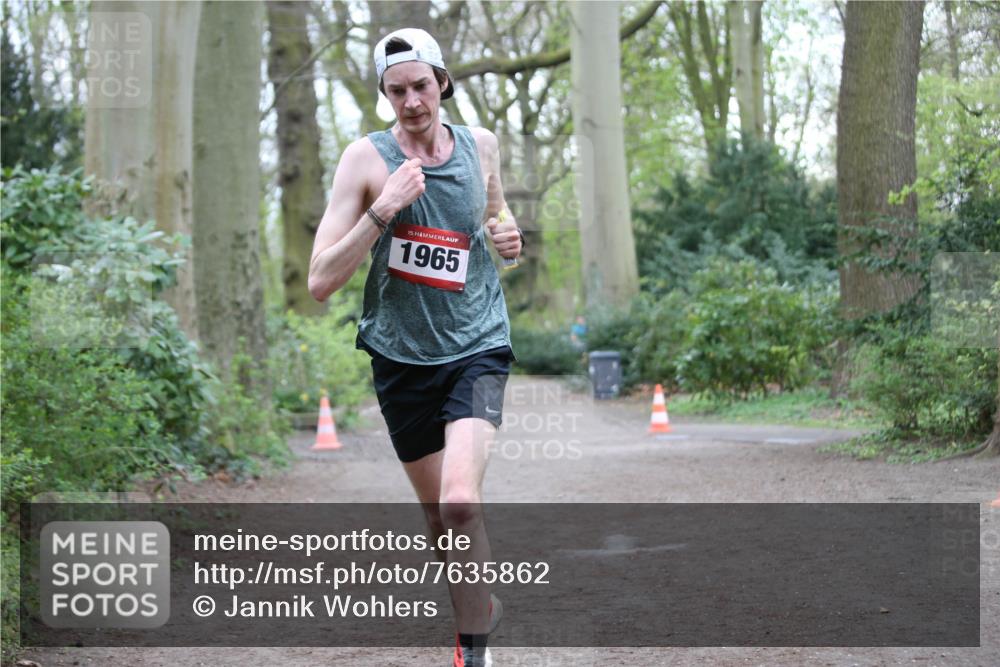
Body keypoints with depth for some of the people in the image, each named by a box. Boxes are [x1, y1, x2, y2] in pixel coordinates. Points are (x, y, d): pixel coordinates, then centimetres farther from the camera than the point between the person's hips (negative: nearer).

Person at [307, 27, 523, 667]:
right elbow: (320, 282, -13)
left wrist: (508, 234, 0)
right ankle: (482, 609, 40)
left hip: (476, 349, 0)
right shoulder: (366, 159, -8)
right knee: (440, 518, 13)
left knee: (460, 501, -23)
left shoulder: (481, 144, 1)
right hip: (402, 356, 1)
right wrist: (382, 210, -24)